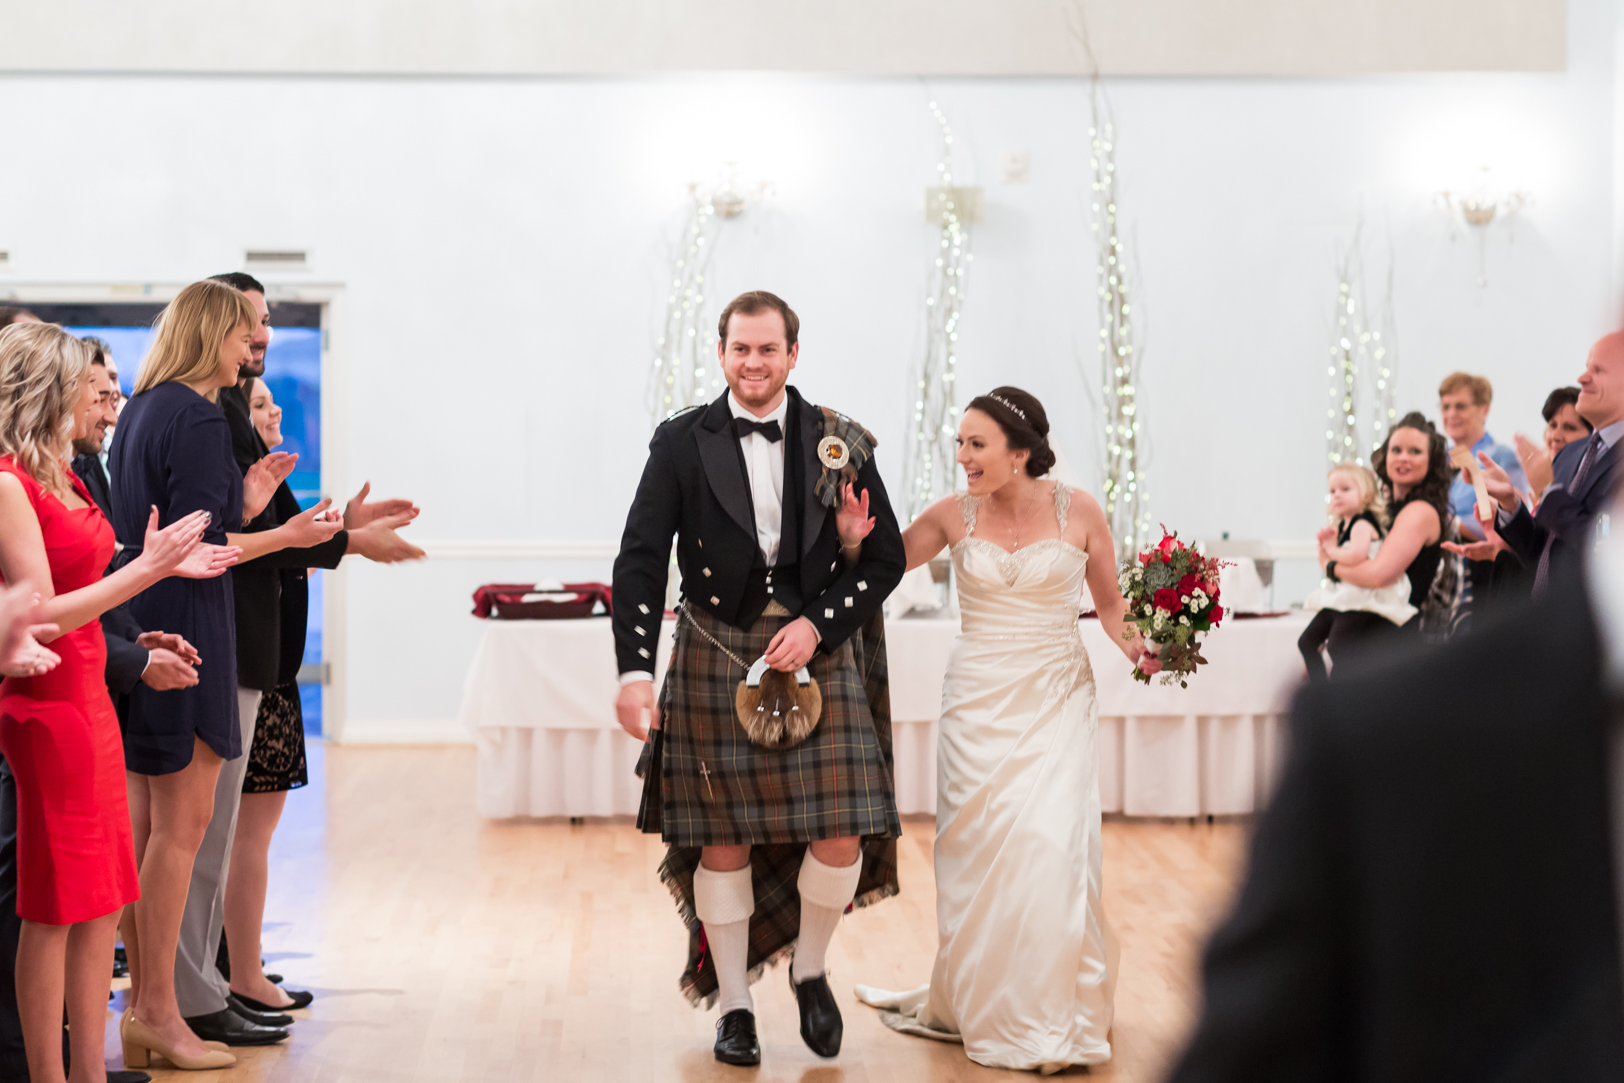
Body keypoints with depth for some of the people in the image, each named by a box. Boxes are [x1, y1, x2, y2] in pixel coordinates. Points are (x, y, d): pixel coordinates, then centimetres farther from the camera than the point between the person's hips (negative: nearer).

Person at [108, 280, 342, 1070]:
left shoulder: (140, 412, 15)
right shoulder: (198, 419, -15)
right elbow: (197, 547, -19)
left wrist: (244, 503, 19)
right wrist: (286, 536, -11)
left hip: (140, 637, 10)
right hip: (184, 638, -10)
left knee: (146, 822, 12)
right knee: (182, 825, -3)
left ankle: (140, 1005, 18)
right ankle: (158, 1012, 1)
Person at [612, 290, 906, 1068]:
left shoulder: (839, 443, 2)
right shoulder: (682, 442, -1)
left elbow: (885, 556, 5)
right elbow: (640, 560, -6)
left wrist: (818, 624, -9)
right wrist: (635, 669, -16)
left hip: (817, 654, 1)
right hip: (716, 660, -1)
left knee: (842, 837, -5)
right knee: (723, 838, 5)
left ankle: (810, 969, 23)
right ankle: (733, 1006, 21)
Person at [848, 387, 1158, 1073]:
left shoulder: (1078, 512, -4)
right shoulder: (954, 515, 0)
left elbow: (1110, 603, 8)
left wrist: (1135, 646, -10)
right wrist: (854, 534, -10)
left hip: (1056, 700, -2)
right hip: (979, 699, 2)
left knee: (1051, 843, -10)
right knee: (977, 849, 2)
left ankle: (1055, 1018, 3)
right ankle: (984, 1009, 19)